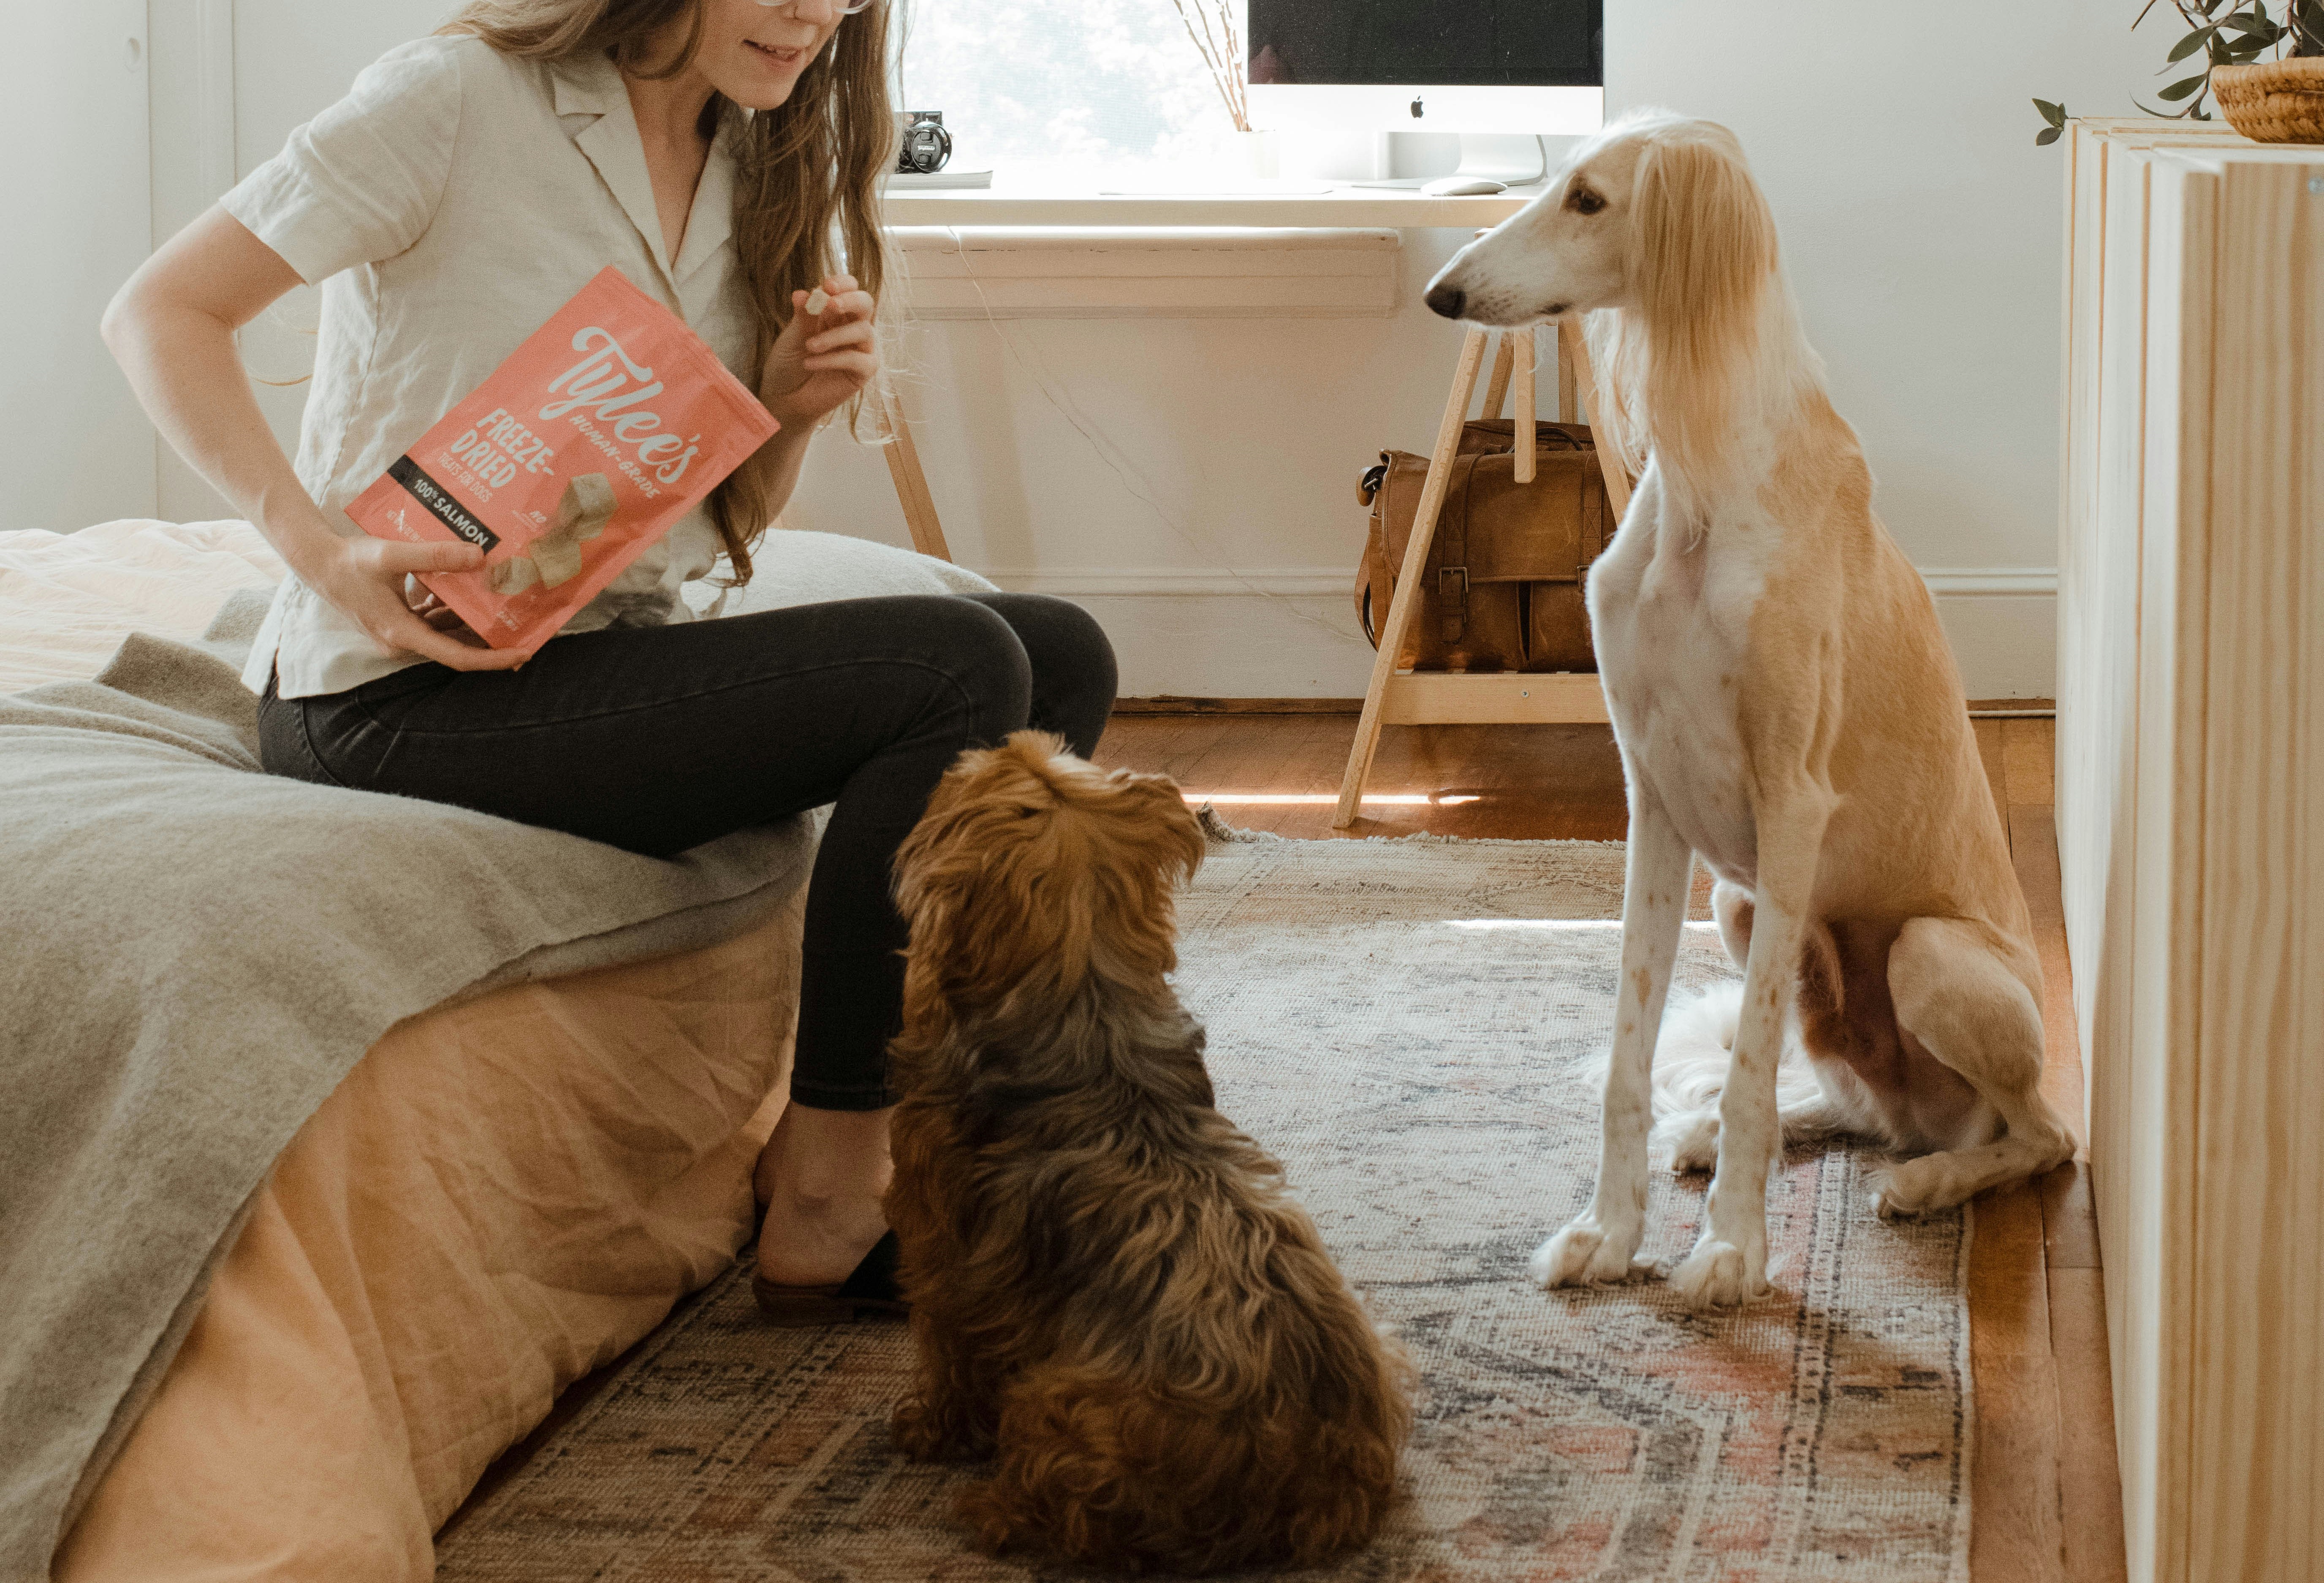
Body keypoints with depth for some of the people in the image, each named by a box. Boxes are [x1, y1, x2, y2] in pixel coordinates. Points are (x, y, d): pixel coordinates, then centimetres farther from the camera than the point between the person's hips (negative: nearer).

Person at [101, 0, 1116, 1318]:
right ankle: (824, 1208, -13)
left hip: (612, 651, 9)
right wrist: (319, 546, -24)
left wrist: (793, 411, -5)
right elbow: (161, 313, -12)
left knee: (1062, 653, -2)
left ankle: (840, 1144, 0)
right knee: (958, 667, -20)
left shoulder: (753, 168, 12)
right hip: (407, 698, -8)